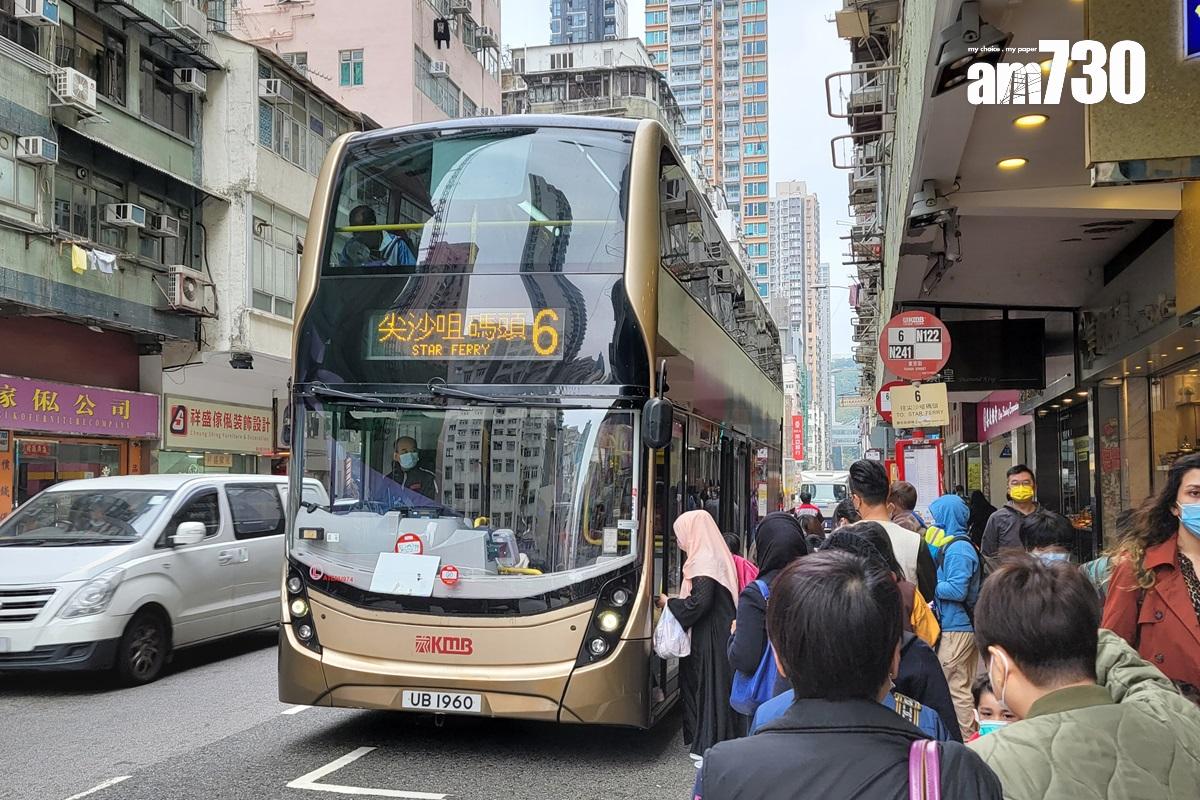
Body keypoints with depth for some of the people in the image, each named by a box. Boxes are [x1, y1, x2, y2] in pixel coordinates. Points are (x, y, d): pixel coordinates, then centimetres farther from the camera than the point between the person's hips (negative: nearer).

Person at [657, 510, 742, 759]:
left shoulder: (704, 562, -18)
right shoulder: (714, 556, 12)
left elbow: (699, 603, -24)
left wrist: (669, 603, -11)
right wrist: (675, 602, 14)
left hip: (710, 639, -10)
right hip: (721, 633, 10)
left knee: (710, 686, -3)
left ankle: (711, 745, 4)